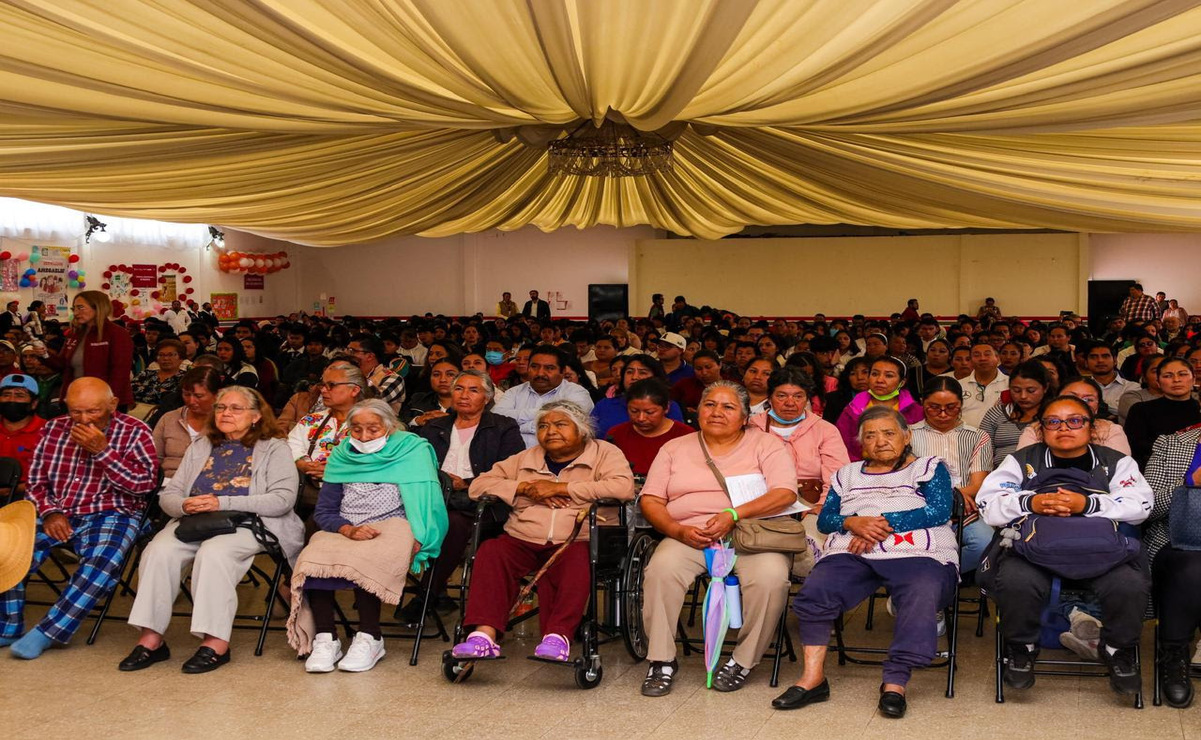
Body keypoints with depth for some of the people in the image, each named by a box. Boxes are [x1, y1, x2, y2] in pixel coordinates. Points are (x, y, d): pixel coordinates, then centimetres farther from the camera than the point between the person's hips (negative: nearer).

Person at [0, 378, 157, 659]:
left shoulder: (134, 432, 0)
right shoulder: (53, 429, 12)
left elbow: (145, 483, -10)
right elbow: (36, 481, 14)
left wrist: (102, 450, -16)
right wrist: (49, 513, -6)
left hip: (109, 514, -3)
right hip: (56, 513, 4)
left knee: (102, 563, -35)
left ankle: (46, 633, -21)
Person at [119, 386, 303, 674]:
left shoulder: (274, 448, 7)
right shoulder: (199, 447, 24)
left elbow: (283, 499, -8)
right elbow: (168, 494, 17)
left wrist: (223, 503, -15)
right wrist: (186, 505, -9)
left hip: (248, 525, -4)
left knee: (214, 552, -35)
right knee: (159, 550, -25)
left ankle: (216, 642, -32)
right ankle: (151, 638, -22)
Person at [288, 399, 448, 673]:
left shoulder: (412, 450, 10)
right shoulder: (342, 457, 20)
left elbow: (427, 502, 0)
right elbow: (323, 512, 13)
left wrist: (416, 542, -17)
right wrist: (349, 530, -9)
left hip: (392, 527, -3)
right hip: (345, 531, 4)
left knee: (362, 560, -36)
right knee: (313, 557, -29)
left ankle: (369, 638, -24)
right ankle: (325, 638, -23)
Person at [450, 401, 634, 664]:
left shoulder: (604, 453, 11)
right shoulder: (526, 459, 25)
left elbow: (624, 487, -10)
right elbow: (479, 485, 17)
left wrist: (560, 488, -8)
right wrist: (526, 488, 0)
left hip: (574, 542, -3)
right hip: (522, 541, 3)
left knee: (578, 561, -36)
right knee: (492, 551, -27)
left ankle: (558, 636, -42)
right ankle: (484, 634, -37)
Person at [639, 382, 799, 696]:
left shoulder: (765, 443, 10)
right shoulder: (675, 448, 18)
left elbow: (786, 493, -5)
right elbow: (650, 500, 10)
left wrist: (734, 515, -17)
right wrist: (678, 530, -11)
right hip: (689, 535, 2)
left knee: (770, 577, -32)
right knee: (661, 569, -30)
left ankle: (743, 661, -11)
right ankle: (662, 661, -15)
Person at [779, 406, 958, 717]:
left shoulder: (929, 468, 17)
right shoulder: (847, 474, 28)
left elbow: (939, 511, -1)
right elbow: (824, 518, 17)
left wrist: (883, 524, -7)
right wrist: (853, 523, -6)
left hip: (916, 554, -2)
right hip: (851, 553, 3)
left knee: (922, 595, -36)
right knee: (815, 589, -27)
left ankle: (895, 683, -33)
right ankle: (813, 677, -23)